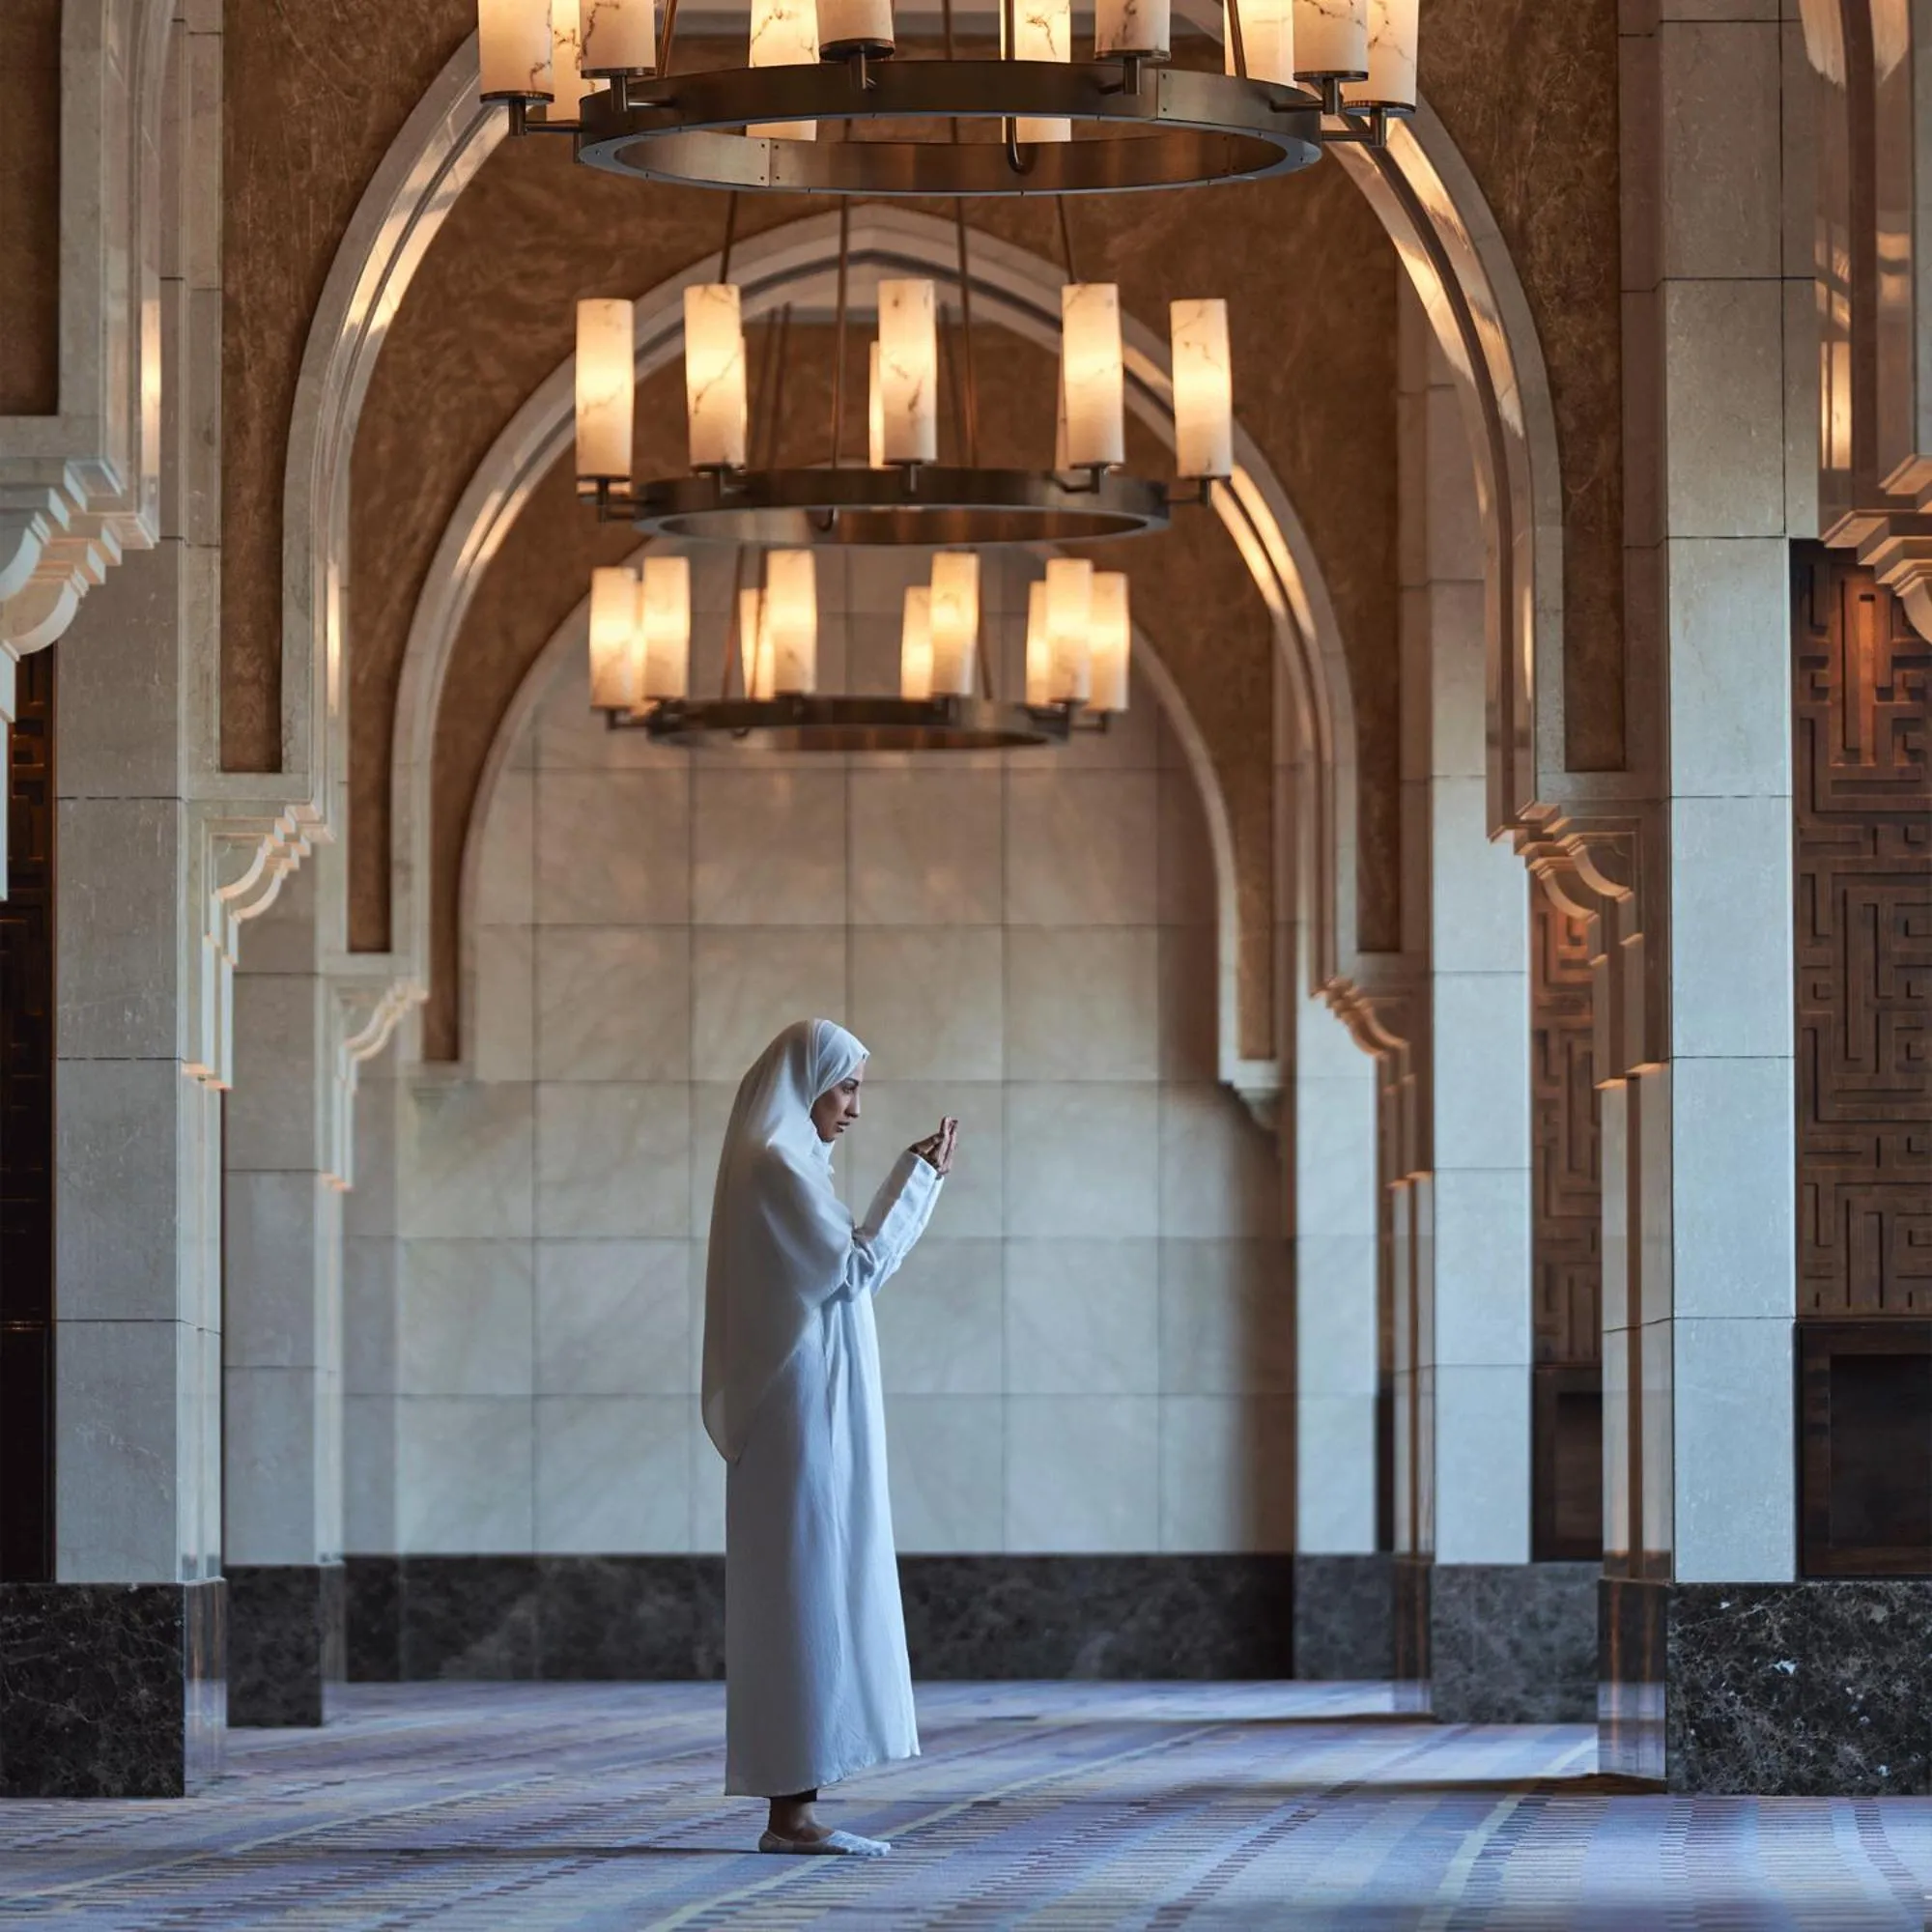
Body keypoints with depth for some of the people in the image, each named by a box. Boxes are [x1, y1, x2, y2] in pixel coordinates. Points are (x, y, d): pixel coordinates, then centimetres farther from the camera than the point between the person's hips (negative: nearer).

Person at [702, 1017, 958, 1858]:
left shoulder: (782, 1167, 19)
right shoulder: (778, 1167, -12)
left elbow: (845, 1271, 21)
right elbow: (855, 1269, -13)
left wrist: (914, 1181, 17)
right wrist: (919, 1180, -6)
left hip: (807, 1416, 10)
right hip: (805, 1414, -10)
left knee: (810, 1604, 8)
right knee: (806, 1600, -9)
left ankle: (792, 1809, 8)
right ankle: (792, 1811, -9)